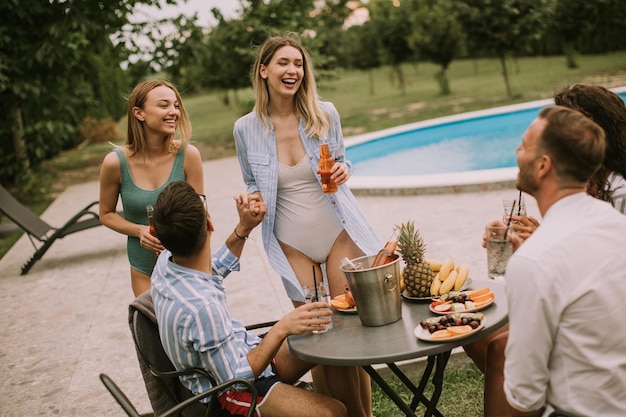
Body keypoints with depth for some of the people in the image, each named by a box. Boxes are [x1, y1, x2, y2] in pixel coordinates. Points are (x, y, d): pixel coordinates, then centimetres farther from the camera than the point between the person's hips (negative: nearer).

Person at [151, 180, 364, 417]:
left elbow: (214, 268, 14)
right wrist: (281, 329, -28)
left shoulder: (167, 260, -10)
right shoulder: (202, 307, -37)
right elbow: (234, 378, -25)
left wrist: (243, 229, 6)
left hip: (243, 351, 9)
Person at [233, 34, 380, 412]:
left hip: (338, 234, 0)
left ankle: (365, 412, 25)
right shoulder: (246, 128, -4)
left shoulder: (325, 113, -6)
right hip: (293, 245, 0)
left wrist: (342, 171, -12)